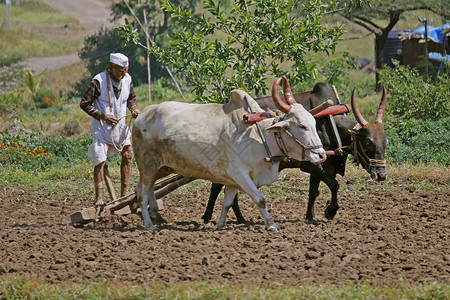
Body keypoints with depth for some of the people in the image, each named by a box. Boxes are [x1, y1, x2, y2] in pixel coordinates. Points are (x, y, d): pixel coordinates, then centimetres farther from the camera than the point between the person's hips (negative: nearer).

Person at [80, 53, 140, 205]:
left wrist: (134, 108, -4)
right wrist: (103, 116, -21)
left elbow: (131, 98, 18)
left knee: (128, 155, 4)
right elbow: (84, 104, -14)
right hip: (102, 127, -6)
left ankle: (124, 193, 14)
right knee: (100, 160, -7)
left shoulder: (127, 79, 0)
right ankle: (98, 197, -1)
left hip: (120, 125, 6)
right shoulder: (99, 81, -17)